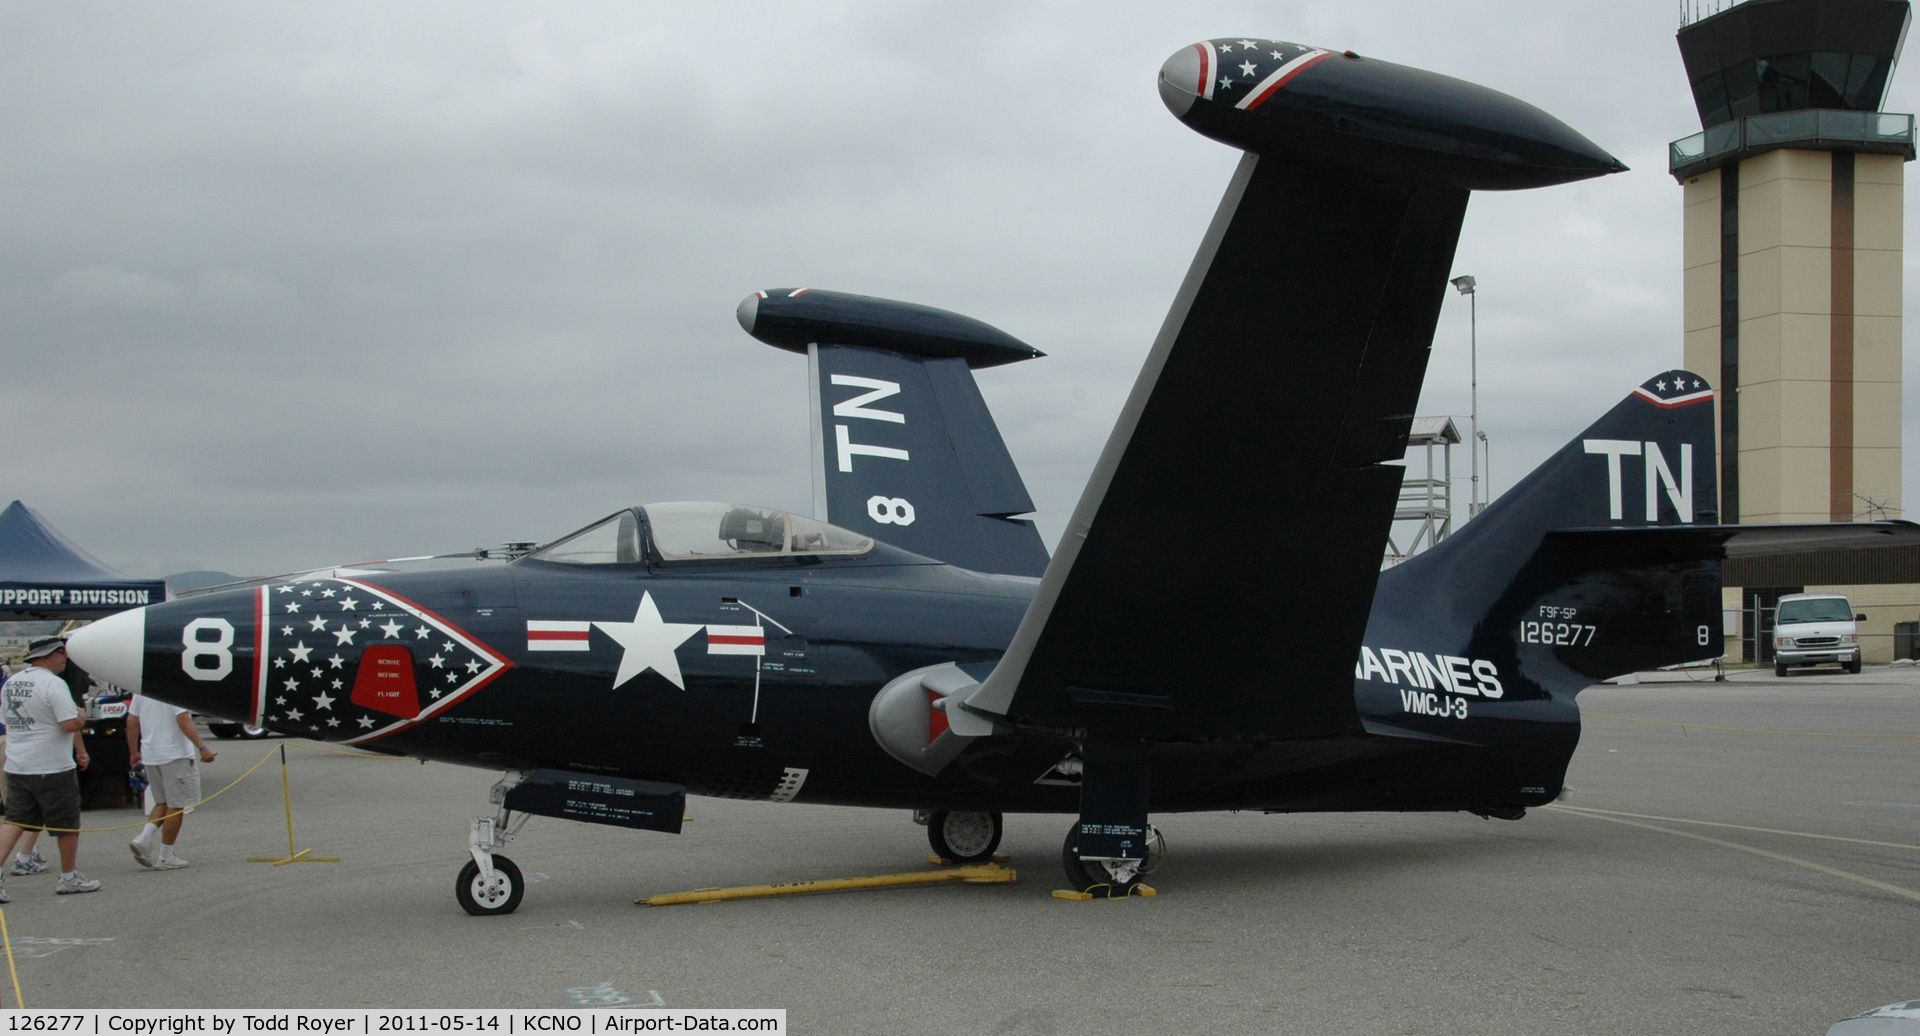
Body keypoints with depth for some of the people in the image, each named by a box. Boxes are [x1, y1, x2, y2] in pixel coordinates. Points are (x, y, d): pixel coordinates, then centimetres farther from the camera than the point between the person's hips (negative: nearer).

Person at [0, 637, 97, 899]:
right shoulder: (53, 683, -16)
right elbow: (70, 724, -23)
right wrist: (81, 718, 0)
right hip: (52, 768, -7)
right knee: (67, 824, 7)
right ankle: (70, 877, 18)